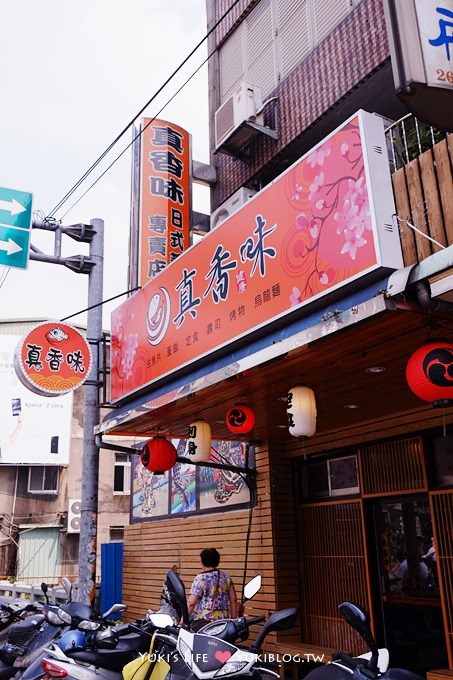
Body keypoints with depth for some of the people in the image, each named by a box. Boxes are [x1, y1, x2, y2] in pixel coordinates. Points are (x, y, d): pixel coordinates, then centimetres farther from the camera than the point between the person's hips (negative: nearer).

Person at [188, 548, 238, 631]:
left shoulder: (200, 578, -8)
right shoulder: (225, 576, 9)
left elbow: (191, 603, -13)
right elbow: (233, 599, 11)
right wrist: (234, 619, 18)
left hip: (203, 621, -6)